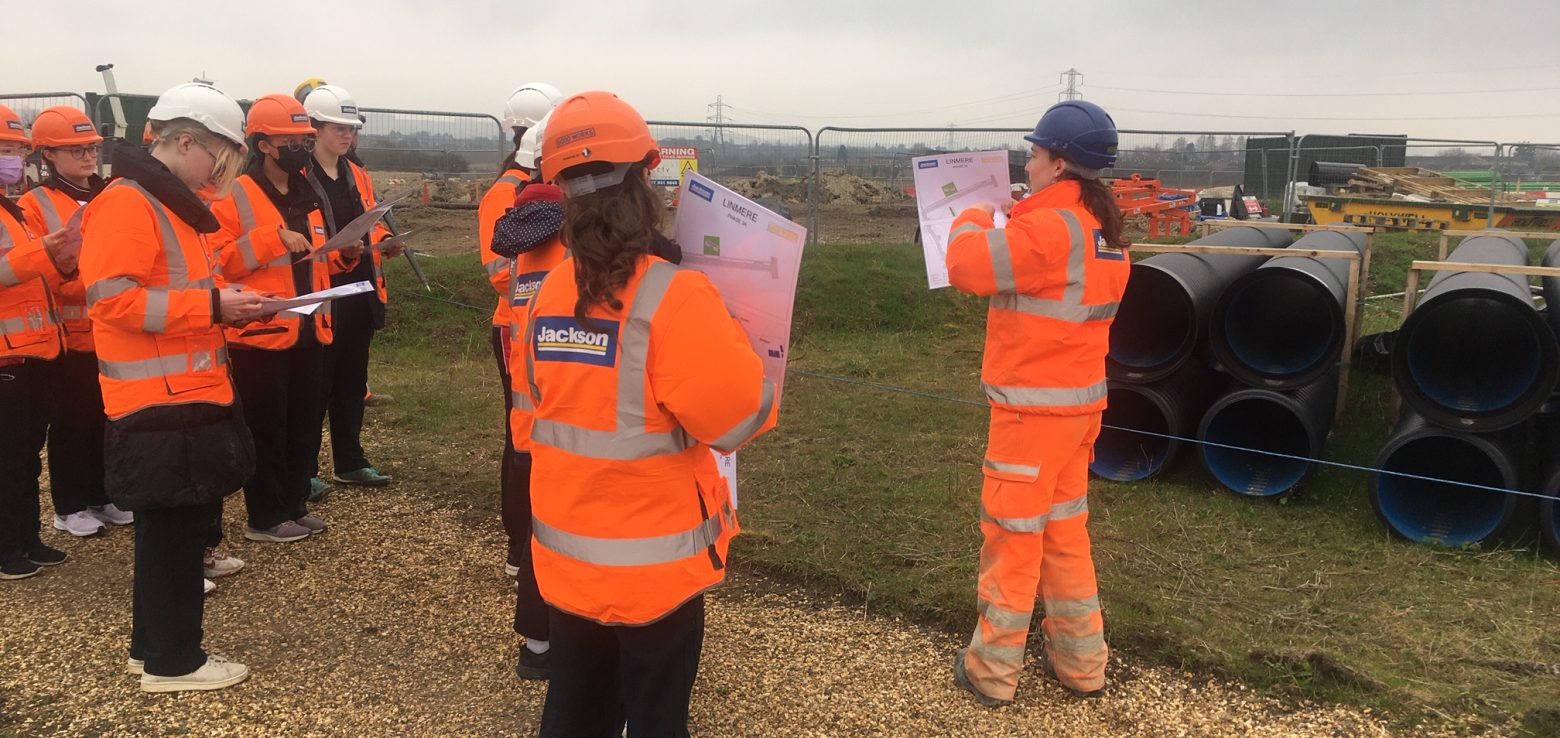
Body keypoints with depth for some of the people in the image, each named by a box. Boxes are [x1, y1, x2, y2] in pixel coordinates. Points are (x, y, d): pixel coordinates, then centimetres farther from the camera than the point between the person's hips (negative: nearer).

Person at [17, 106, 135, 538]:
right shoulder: (35, 205, -4)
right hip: (70, 334, -4)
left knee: (112, 417, 11)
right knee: (71, 421, 4)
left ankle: (106, 495, 25)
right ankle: (70, 506, 16)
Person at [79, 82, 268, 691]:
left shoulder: (172, 202, 16)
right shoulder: (126, 203, -16)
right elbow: (111, 298, -24)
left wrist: (226, 302, 7)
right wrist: (211, 305, -23)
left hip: (188, 395, 10)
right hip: (159, 403, -10)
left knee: (181, 525, 17)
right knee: (172, 531, 0)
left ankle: (153, 642, 30)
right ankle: (172, 661, 13)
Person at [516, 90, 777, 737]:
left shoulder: (548, 292, -2)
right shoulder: (672, 296, -22)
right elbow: (738, 418, -19)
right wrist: (737, 343, -3)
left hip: (566, 553, 6)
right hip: (655, 561, -5)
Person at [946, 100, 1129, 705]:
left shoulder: (1049, 228, -21)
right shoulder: (1101, 228, 9)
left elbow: (965, 266, -20)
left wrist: (973, 220, 0)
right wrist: (1002, 229, 11)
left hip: (1035, 407, -9)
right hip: (1079, 399, 9)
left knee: (1012, 534, 3)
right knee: (1064, 530, 18)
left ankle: (992, 668, 16)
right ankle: (1081, 661, 28)